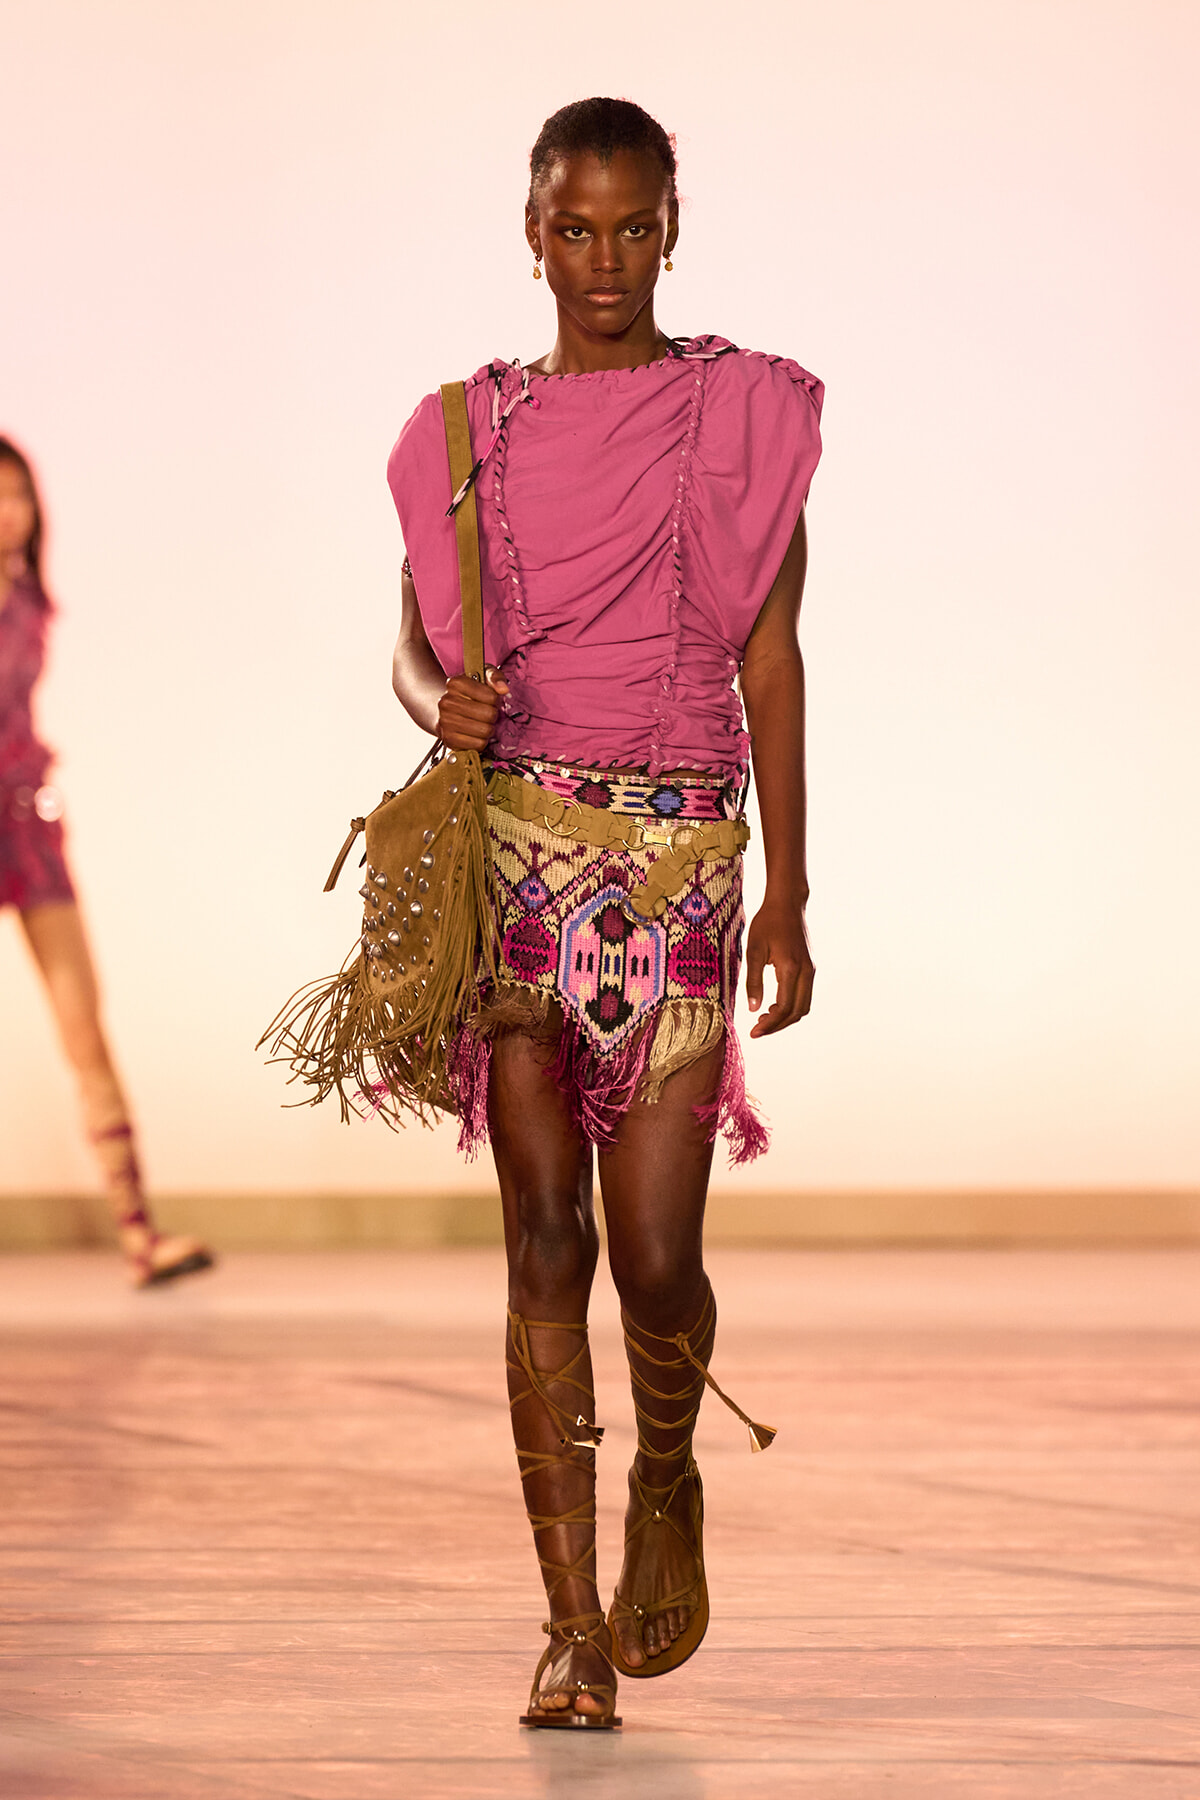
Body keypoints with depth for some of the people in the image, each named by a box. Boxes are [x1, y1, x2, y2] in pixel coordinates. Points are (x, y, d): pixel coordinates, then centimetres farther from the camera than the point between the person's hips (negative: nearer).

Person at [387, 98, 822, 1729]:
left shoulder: (742, 414, 5)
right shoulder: (472, 429, 10)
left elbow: (770, 661, 4)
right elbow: (416, 635, 13)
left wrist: (789, 895, 0)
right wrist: (442, 702, -11)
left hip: (679, 854, -1)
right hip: (510, 854, 2)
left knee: (654, 1252, -6)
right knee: (545, 1240, -1)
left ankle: (667, 1487, 27)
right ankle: (575, 1621, 4)